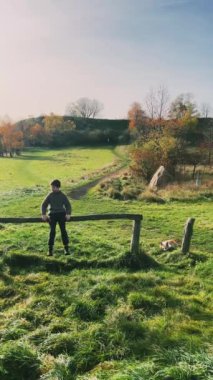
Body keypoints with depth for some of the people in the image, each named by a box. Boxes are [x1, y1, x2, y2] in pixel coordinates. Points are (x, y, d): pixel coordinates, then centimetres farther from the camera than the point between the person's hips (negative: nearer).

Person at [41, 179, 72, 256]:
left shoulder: (62, 196, 4)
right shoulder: (50, 195, 5)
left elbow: (68, 205, 6)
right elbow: (44, 205, 7)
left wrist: (68, 214, -10)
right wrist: (43, 214, -7)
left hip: (61, 214, 0)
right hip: (52, 214, 0)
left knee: (63, 230, -3)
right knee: (52, 231, -6)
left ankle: (66, 248, 5)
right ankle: (50, 249, -2)